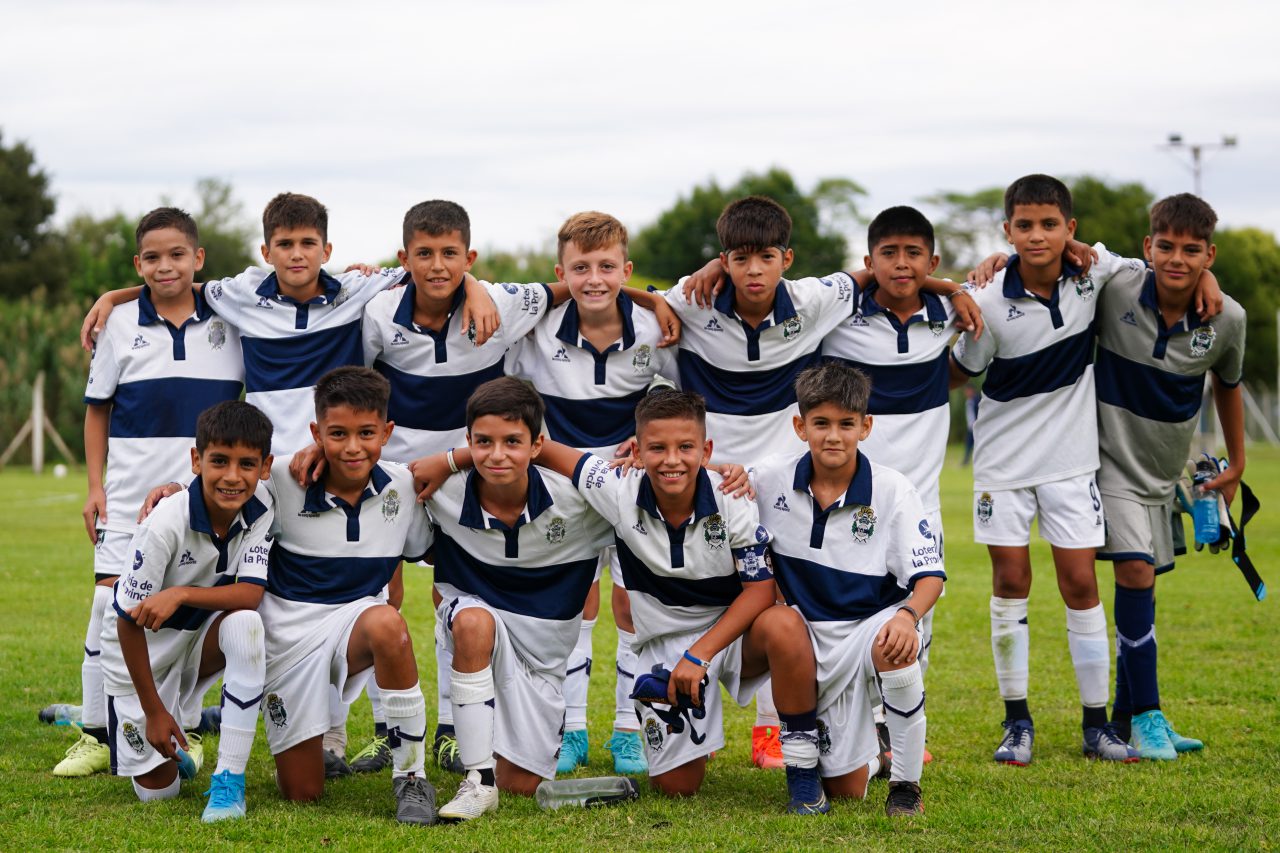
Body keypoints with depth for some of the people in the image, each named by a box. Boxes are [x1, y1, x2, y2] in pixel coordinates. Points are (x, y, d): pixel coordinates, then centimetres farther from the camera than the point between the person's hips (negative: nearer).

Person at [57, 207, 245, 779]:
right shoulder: (121, 326, 4)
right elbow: (97, 409, 10)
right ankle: (95, 733, 3)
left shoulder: (230, 322, 2)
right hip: (131, 490, 0)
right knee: (110, 604, -5)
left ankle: (185, 732, 15)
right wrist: (94, 486, 4)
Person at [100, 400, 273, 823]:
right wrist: (154, 711, -16)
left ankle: (229, 780, -26)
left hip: (201, 638, 3)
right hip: (143, 651, -3)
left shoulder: (259, 507, -17)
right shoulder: (165, 525, -30)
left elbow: (250, 594, -25)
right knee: (157, 789, -5)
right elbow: (129, 620, -22)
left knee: (246, 623, -33)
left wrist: (181, 594, -40)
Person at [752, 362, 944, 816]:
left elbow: (929, 574, -13)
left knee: (895, 650, -42)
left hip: (873, 622, -2)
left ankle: (906, 784, -21)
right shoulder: (771, 480, -6)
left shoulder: (892, 489, -12)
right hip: (810, 636, 2)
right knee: (845, 791, 1)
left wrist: (908, 615, -35)